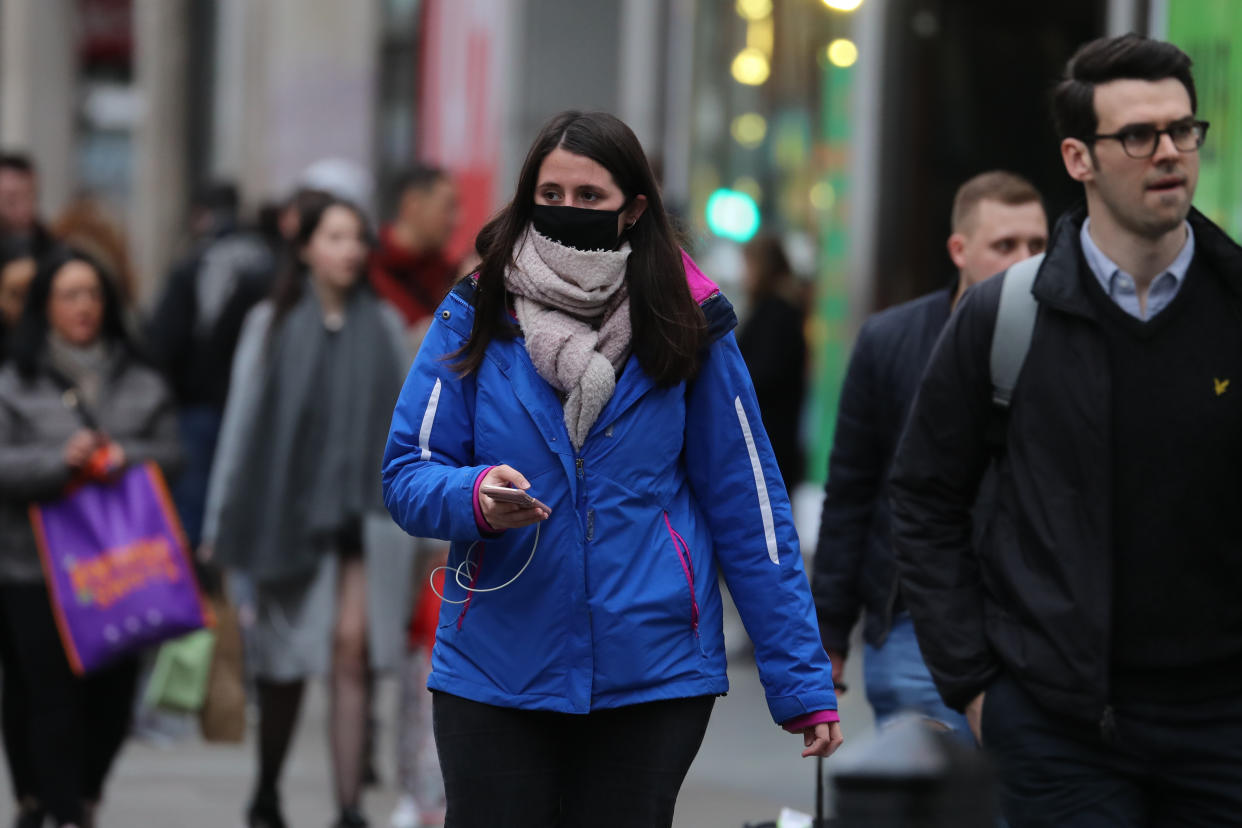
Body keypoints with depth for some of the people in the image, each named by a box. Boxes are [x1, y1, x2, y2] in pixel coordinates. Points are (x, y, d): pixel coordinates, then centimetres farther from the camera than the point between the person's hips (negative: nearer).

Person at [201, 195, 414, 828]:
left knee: (352, 647, -12)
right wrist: (220, 522, 2)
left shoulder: (383, 326, 8)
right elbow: (242, 420, 4)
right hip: (289, 509, 0)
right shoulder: (271, 324, 4)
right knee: (286, 662, 6)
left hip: (365, 511, 0)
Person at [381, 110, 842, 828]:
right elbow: (408, 477, 1)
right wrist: (476, 498, -23)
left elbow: (748, 503, 3)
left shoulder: (686, 327, 1)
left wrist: (803, 683, 1)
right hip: (494, 671, 0)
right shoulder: (475, 318, 1)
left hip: (651, 679, 0)